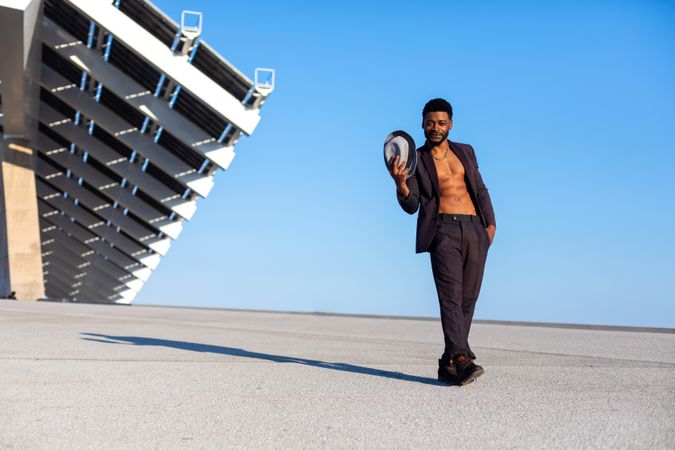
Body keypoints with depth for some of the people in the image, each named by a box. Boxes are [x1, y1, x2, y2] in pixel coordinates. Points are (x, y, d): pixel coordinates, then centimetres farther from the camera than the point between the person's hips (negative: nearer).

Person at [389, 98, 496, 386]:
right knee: (451, 296, -17)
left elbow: (481, 190, 21)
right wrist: (400, 184, -20)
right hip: (443, 230, -4)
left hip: (475, 230, 4)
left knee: (467, 300, 1)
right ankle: (461, 359, -29)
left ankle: (448, 364, 6)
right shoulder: (416, 160, 10)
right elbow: (411, 206, 1)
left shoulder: (465, 152, 21)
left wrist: (490, 223, 6)